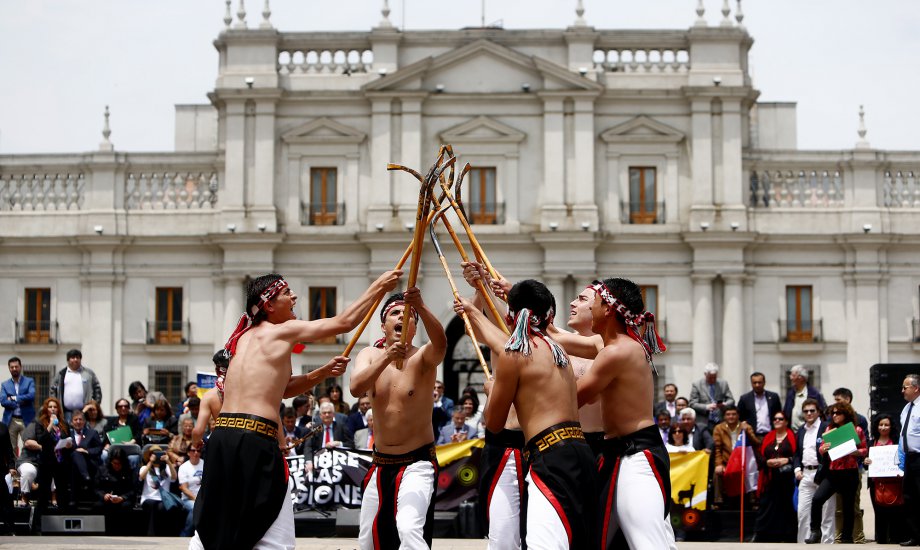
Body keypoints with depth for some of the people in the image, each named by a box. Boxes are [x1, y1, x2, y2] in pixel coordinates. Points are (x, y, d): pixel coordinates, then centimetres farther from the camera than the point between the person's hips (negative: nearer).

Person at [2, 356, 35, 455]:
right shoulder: (5, 384, 11)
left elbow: (31, 396, -11)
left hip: (26, 420, -2)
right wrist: (20, 402, -11)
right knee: (11, 448, 2)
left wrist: (14, 398, -8)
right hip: (11, 420, 2)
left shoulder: (29, 381, 7)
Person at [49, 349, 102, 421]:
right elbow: (53, 390, 13)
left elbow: (97, 388, 8)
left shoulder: (88, 373, 8)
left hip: (84, 411, -1)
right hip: (67, 412, 1)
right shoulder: (62, 374, 11)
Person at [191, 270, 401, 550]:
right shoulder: (284, 331, -1)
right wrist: (379, 287, 10)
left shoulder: (246, 336, 21)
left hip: (222, 434, 8)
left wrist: (323, 372, 20)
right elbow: (343, 322, 1)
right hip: (256, 439, -8)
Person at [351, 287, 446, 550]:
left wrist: (421, 307, -51)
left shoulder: (422, 357, -9)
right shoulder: (370, 355, 2)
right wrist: (386, 358, -35)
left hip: (417, 463, -5)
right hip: (381, 464, 5)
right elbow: (356, 388, -19)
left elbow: (440, 344, -34)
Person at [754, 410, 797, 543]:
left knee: (787, 507, -1)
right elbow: (760, 457, 13)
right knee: (767, 507, -1)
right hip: (770, 479, 3)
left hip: (787, 478, -3)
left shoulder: (793, 437, 4)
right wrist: (767, 462, -7)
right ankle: (761, 536, -1)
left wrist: (787, 460, -15)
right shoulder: (767, 438, 16)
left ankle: (788, 536, 5)